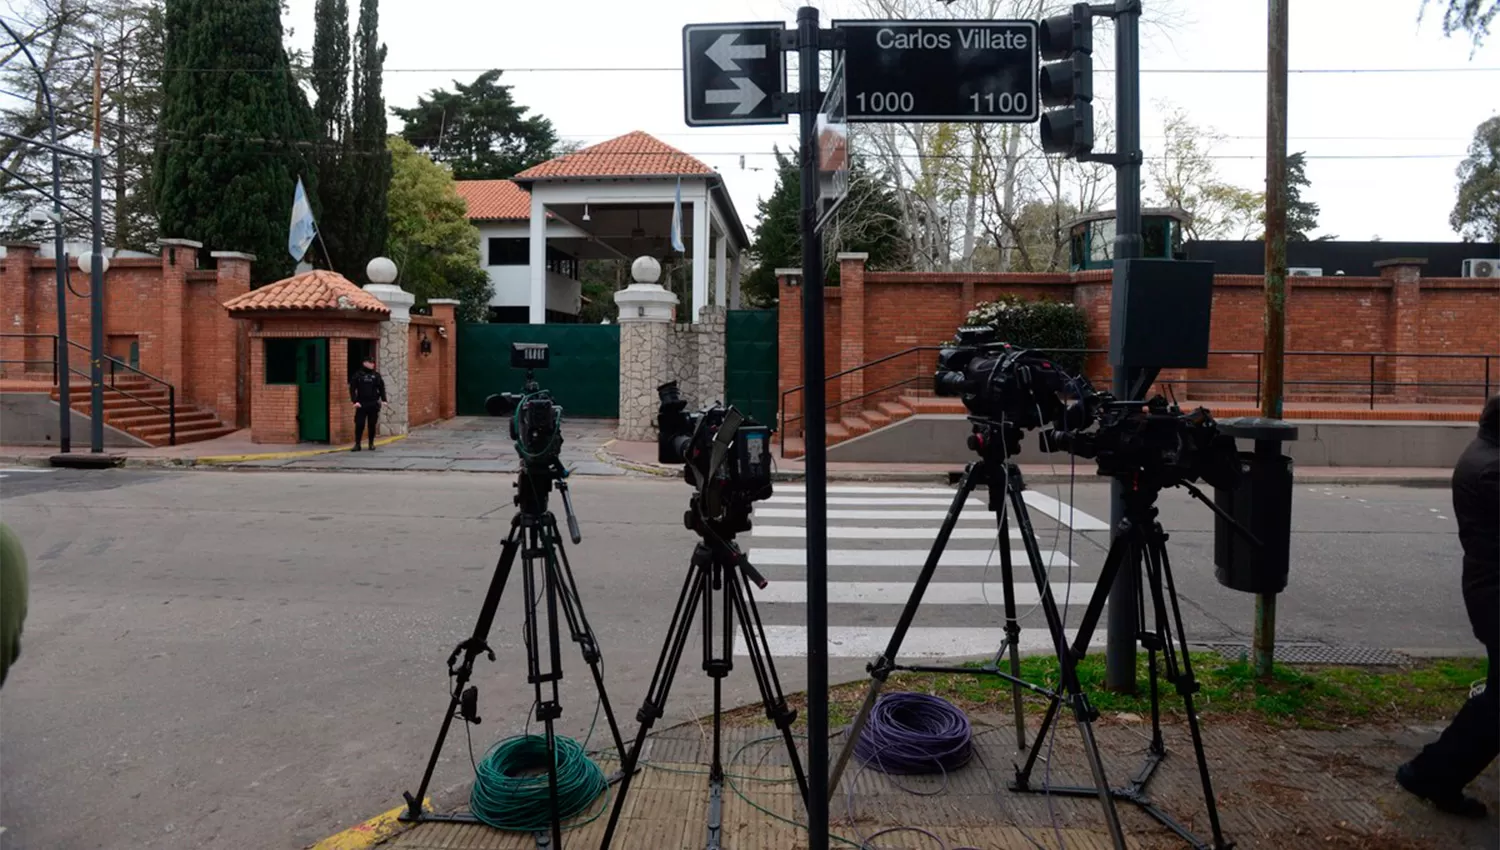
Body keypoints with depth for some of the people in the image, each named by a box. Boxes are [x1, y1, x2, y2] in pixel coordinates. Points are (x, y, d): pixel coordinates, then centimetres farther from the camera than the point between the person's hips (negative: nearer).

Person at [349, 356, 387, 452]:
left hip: (374, 405, 2)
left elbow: (381, 388, 10)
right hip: (361, 405, -2)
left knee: (372, 425, 6)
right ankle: (357, 444, 4)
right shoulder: (358, 375, 2)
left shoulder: (376, 375, 9)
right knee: (359, 425, -3)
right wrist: (355, 401, -11)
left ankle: (371, 444, 15)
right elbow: (352, 389, -1)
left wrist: (383, 400, -1)